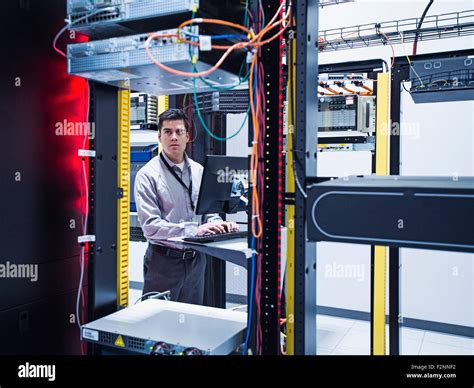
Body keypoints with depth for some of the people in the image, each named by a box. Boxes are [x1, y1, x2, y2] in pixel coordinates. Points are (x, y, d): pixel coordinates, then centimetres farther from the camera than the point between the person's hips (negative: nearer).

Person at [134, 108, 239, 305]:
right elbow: (150, 225, -18)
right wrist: (195, 230, -25)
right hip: (164, 261, -5)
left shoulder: (199, 172, 7)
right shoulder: (148, 175, -10)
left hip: (195, 259, 5)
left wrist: (218, 225, -9)